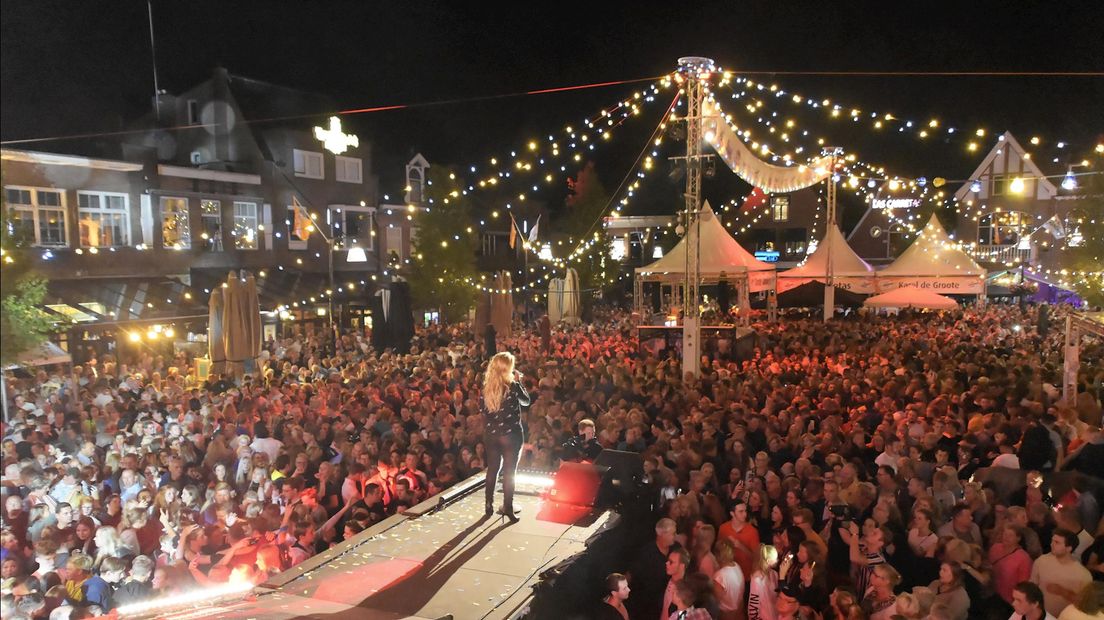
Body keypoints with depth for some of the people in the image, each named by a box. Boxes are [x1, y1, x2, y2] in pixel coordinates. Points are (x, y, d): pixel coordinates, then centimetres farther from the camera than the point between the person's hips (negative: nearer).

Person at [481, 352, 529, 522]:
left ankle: (489, 505, 22)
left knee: (492, 469, 15)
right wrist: (518, 381, 5)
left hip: (490, 434, 4)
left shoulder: (486, 387, -3)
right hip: (511, 434, -4)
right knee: (509, 471, 4)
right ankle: (508, 508, 7)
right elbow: (526, 401, 2)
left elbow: (483, 410, 4)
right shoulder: (512, 386, -14)